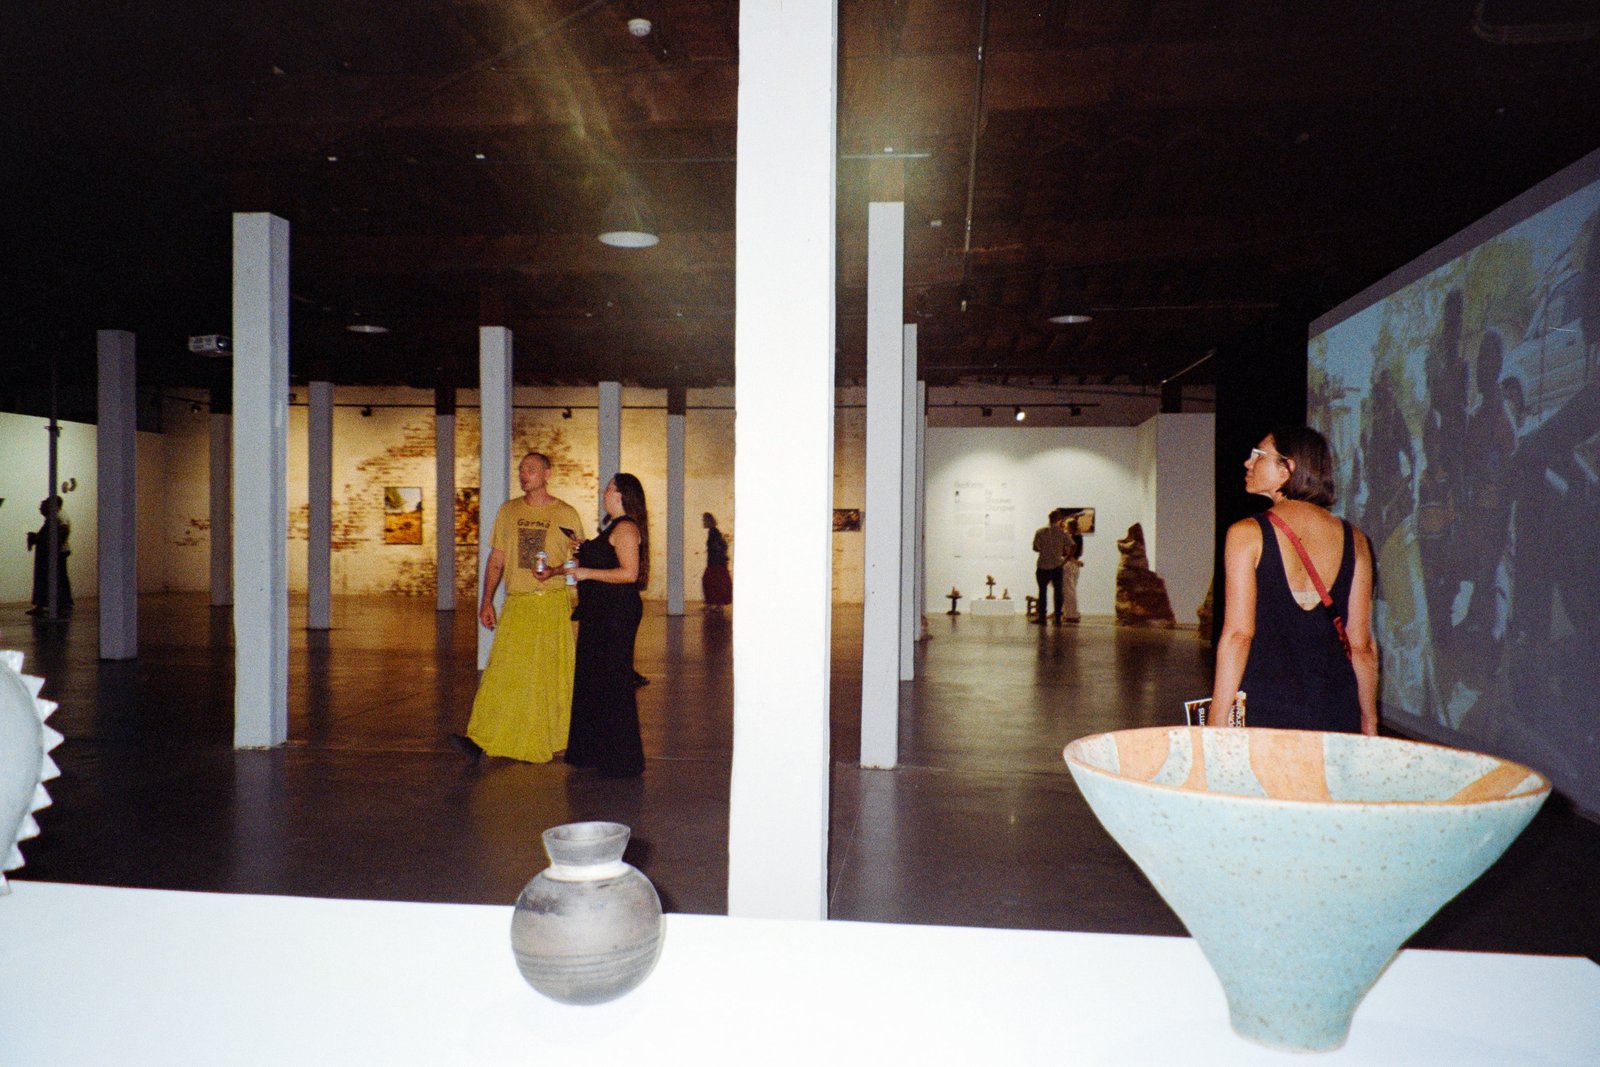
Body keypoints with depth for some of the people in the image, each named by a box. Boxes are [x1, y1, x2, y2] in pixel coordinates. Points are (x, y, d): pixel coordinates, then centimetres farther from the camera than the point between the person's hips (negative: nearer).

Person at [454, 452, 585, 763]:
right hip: (516, 604, 2)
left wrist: (555, 571, -15)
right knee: (503, 670, -7)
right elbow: (496, 560, 12)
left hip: (553, 603, -2)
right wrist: (486, 601, 6)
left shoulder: (566, 514, 2)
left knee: (553, 673, 4)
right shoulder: (508, 511, 10)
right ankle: (480, 741, -10)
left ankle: (553, 740, 18)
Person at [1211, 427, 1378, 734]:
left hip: (1263, 707, -4)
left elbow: (1238, 634, -11)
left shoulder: (1247, 533, -6)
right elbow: (1361, 643, 7)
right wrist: (1369, 722, 18)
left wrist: (1217, 722, -7)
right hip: (1337, 713, 4)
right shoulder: (1353, 539, 5)